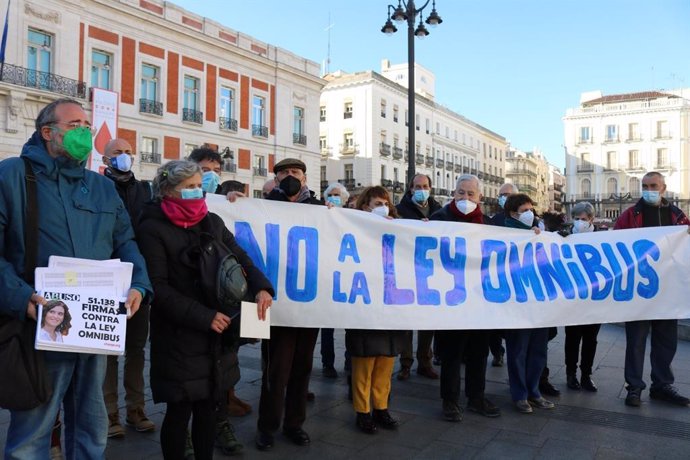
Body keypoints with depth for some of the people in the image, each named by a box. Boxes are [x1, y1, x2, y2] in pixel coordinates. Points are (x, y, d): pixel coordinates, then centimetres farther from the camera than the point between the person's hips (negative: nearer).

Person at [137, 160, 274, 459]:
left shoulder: (212, 222, 9)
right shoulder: (153, 229, -8)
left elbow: (240, 258, 9)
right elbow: (158, 288, -14)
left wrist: (261, 287, -11)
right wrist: (203, 316, -19)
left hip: (217, 335, 5)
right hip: (179, 337, -5)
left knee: (208, 407, 14)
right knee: (180, 411, 5)